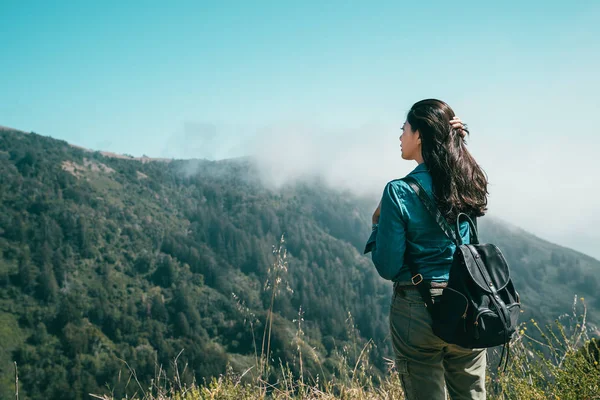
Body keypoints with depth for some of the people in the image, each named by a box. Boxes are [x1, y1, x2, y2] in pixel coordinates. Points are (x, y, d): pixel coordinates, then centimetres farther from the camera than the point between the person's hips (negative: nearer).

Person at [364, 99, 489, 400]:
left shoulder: (400, 192, -15)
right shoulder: (468, 181, 0)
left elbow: (388, 267, -12)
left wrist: (377, 224, 3)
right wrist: (454, 140, 9)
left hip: (419, 310, -5)